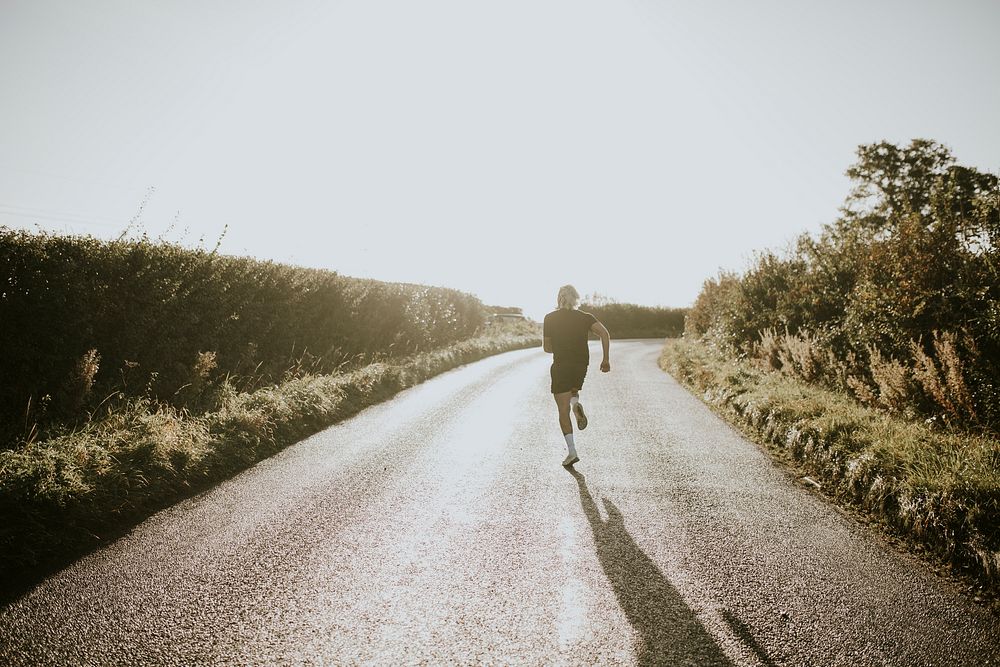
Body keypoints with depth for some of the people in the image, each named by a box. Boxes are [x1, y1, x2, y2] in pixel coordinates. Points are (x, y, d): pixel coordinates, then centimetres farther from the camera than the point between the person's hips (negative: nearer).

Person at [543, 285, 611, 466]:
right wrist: (606, 359, -6)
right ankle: (576, 405, -2)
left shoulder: (549, 319, 1)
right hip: (581, 367, 2)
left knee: (563, 412, 2)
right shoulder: (585, 317, 2)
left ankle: (571, 451, -8)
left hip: (561, 367, -2)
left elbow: (546, 347, 7)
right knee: (572, 390, 33)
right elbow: (605, 333, -12)